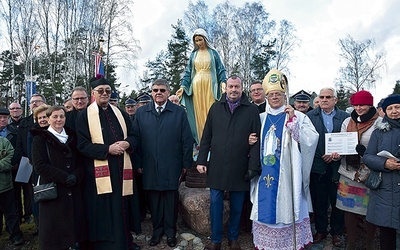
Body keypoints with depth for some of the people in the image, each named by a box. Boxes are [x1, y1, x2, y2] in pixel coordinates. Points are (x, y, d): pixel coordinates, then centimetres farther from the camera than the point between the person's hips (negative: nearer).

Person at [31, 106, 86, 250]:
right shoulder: (40, 139, 0)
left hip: (74, 190, 4)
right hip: (52, 191, -4)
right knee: (55, 230, 2)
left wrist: (76, 176, -11)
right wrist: (64, 177, -17)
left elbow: (81, 161, 10)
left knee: (75, 223, 6)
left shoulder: (72, 137, 13)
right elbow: (39, 165, -9)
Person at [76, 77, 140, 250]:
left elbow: (133, 135, 14)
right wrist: (107, 149, -18)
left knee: (122, 208, 11)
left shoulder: (120, 113, 13)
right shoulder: (84, 116, 0)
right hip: (99, 171, -4)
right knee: (103, 212, 2)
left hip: (121, 169, 4)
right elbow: (82, 145, -7)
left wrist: (127, 143, -9)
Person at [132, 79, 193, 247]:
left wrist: (186, 163, -1)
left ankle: (170, 231, 28)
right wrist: (138, 163, 1)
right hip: (150, 167, 2)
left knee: (171, 200, 8)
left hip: (172, 167, -1)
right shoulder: (141, 113, 6)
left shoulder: (179, 112, 1)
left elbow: (187, 140, 0)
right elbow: (136, 139, 4)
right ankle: (157, 230, 31)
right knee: (154, 199, 11)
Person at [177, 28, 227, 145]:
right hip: (196, 85, 2)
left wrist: (223, 82, -13)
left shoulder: (213, 53, 8)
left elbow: (221, 69, 5)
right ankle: (201, 141, 2)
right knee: (199, 112, -1)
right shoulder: (193, 54, 15)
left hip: (210, 85, -2)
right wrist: (183, 86, 0)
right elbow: (188, 72, 12)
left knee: (210, 110, -7)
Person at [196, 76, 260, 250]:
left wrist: (253, 167, -8)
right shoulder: (215, 108, 6)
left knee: (236, 206, 12)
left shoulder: (252, 110, 0)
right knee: (215, 204, 7)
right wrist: (201, 161, 1)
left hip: (239, 168, -1)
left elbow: (256, 141, -3)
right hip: (216, 167, 1)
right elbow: (206, 137, 7)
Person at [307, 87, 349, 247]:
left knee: (337, 202, 9)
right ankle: (321, 230, 27)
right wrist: (322, 156, -13)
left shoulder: (345, 117, 4)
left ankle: (336, 232, 27)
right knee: (319, 202, 10)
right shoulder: (310, 116, 2)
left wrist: (339, 154, -12)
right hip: (317, 166, 0)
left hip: (337, 167, 0)